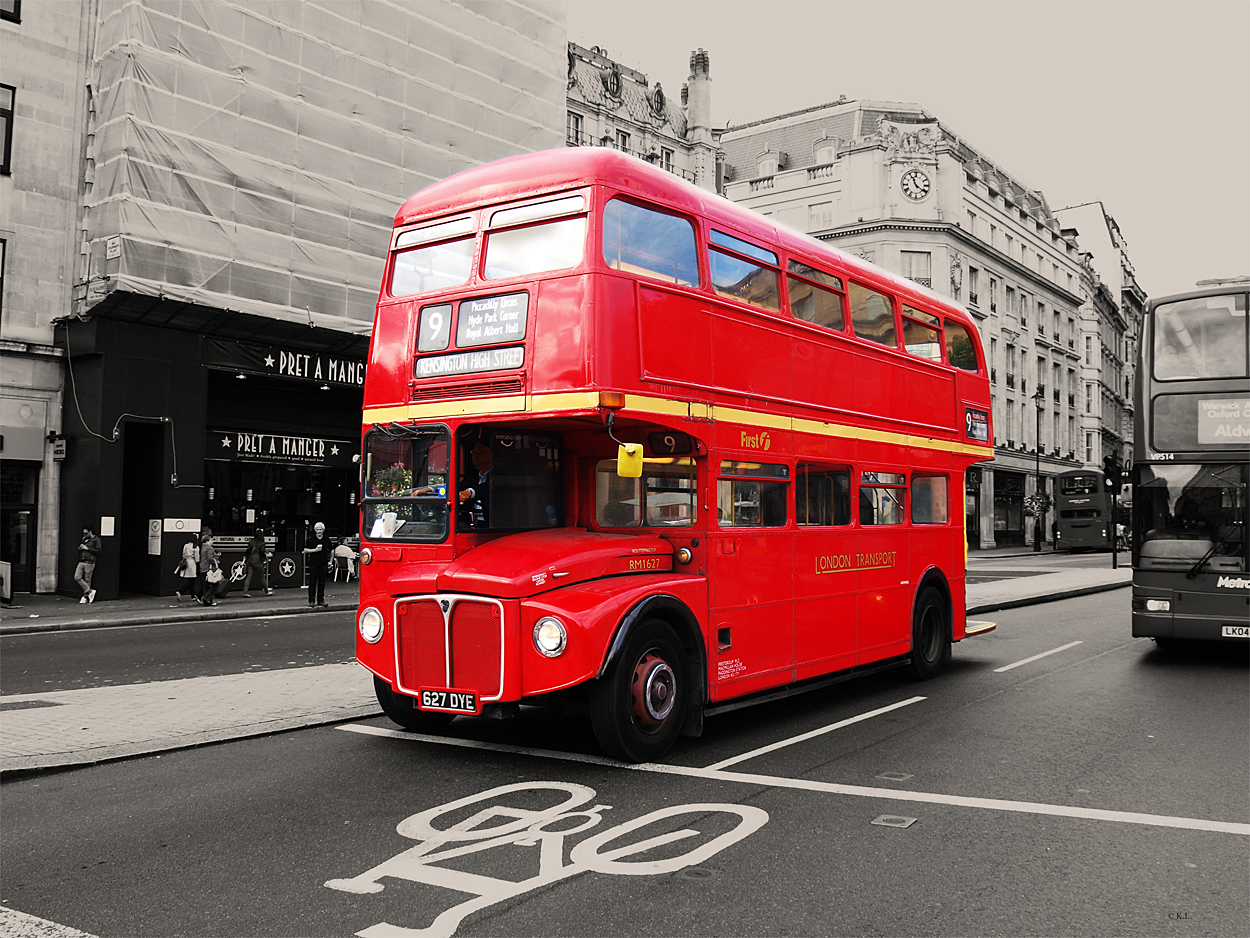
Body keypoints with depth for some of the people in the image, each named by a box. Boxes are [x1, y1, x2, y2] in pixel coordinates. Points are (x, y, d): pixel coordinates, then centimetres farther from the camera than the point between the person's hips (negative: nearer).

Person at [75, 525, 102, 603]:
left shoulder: (96, 540, -1)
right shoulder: (83, 539, 20)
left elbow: (98, 551, -11)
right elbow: (79, 548, 31)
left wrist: (87, 548, -13)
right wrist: (79, 548, 7)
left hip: (89, 562, -7)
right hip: (81, 562, 7)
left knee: (87, 580, -2)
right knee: (77, 577, -7)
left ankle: (85, 597, 8)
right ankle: (89, 591, 0)